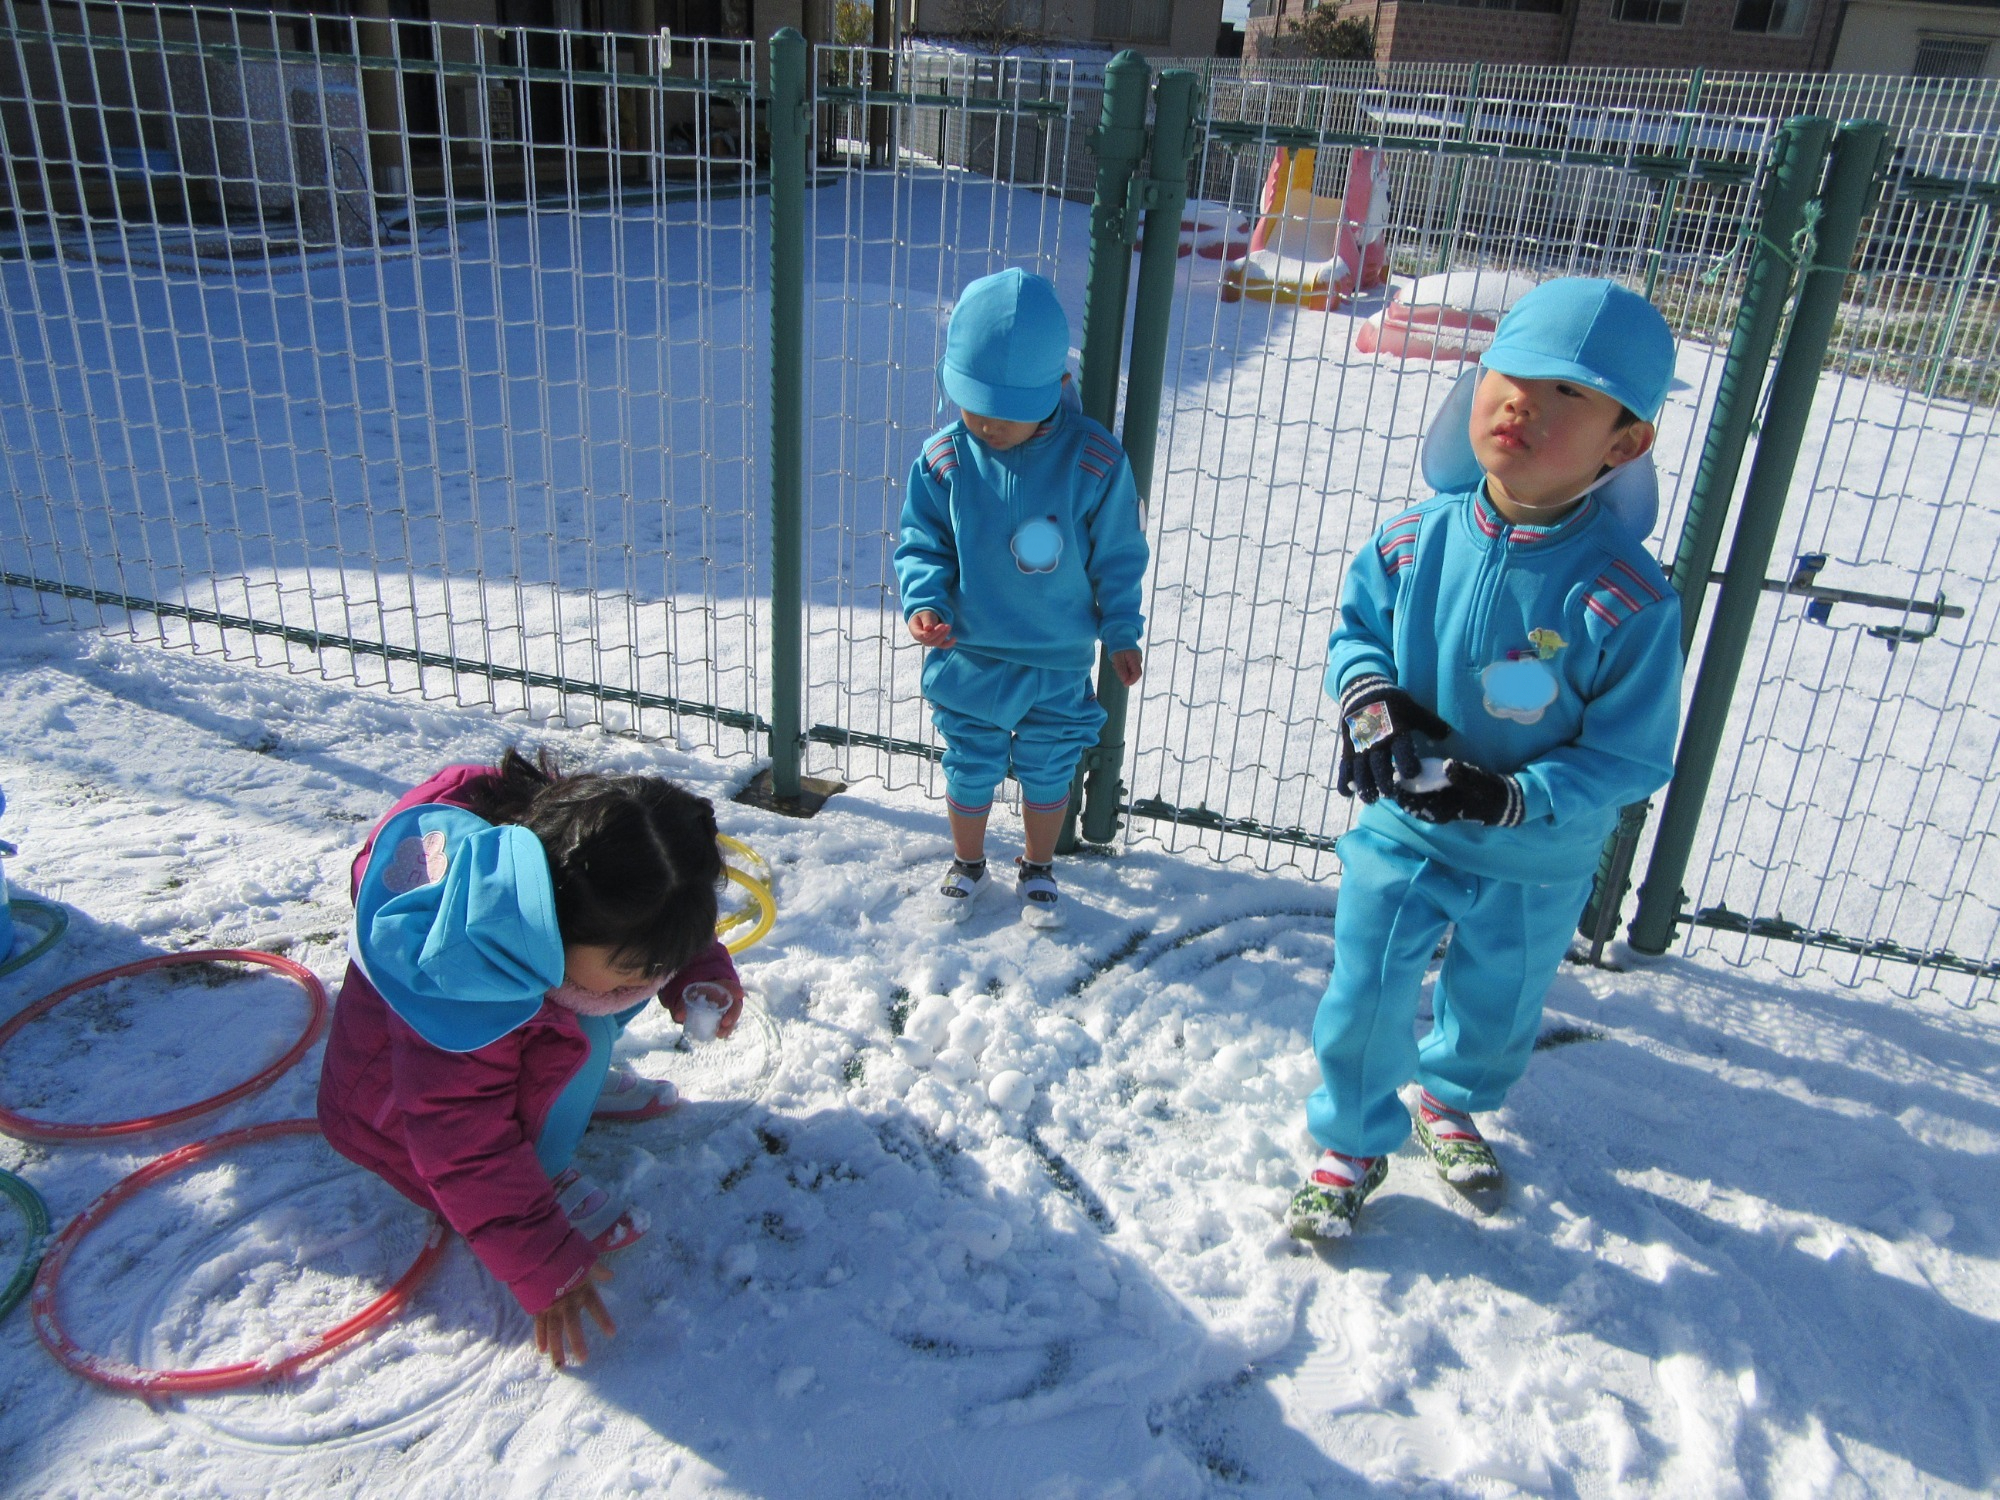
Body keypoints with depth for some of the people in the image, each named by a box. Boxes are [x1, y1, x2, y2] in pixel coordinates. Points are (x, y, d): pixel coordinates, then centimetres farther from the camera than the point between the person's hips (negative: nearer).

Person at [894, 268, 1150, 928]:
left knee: (1047, 774, 18)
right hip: (968, 659, 1)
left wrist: (1122, 633, 2)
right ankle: (967, 864, 45)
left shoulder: (1094, 460, -17)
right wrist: (924, 601, -22)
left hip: (1060, 664, -1)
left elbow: (1117, 556, -5)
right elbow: (920, 544, -4)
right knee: (969, 772, 18)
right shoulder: (942, 460, -14)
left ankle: (1038, 869, 44)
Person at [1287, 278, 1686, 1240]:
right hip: (1401, 832, 1)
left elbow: (1632, 757, -18)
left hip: (1537, 863, -1)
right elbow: (1354, 629, 4)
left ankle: (1451, 1099, 57)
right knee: (1364, 995, 9)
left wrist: (1511, 799, -31)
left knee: (1498, 1003, 24)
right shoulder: (1413, 541, -14)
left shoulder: (1626, 598, -25)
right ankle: (1352, 1142, 37)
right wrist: (1367, 696, -17)